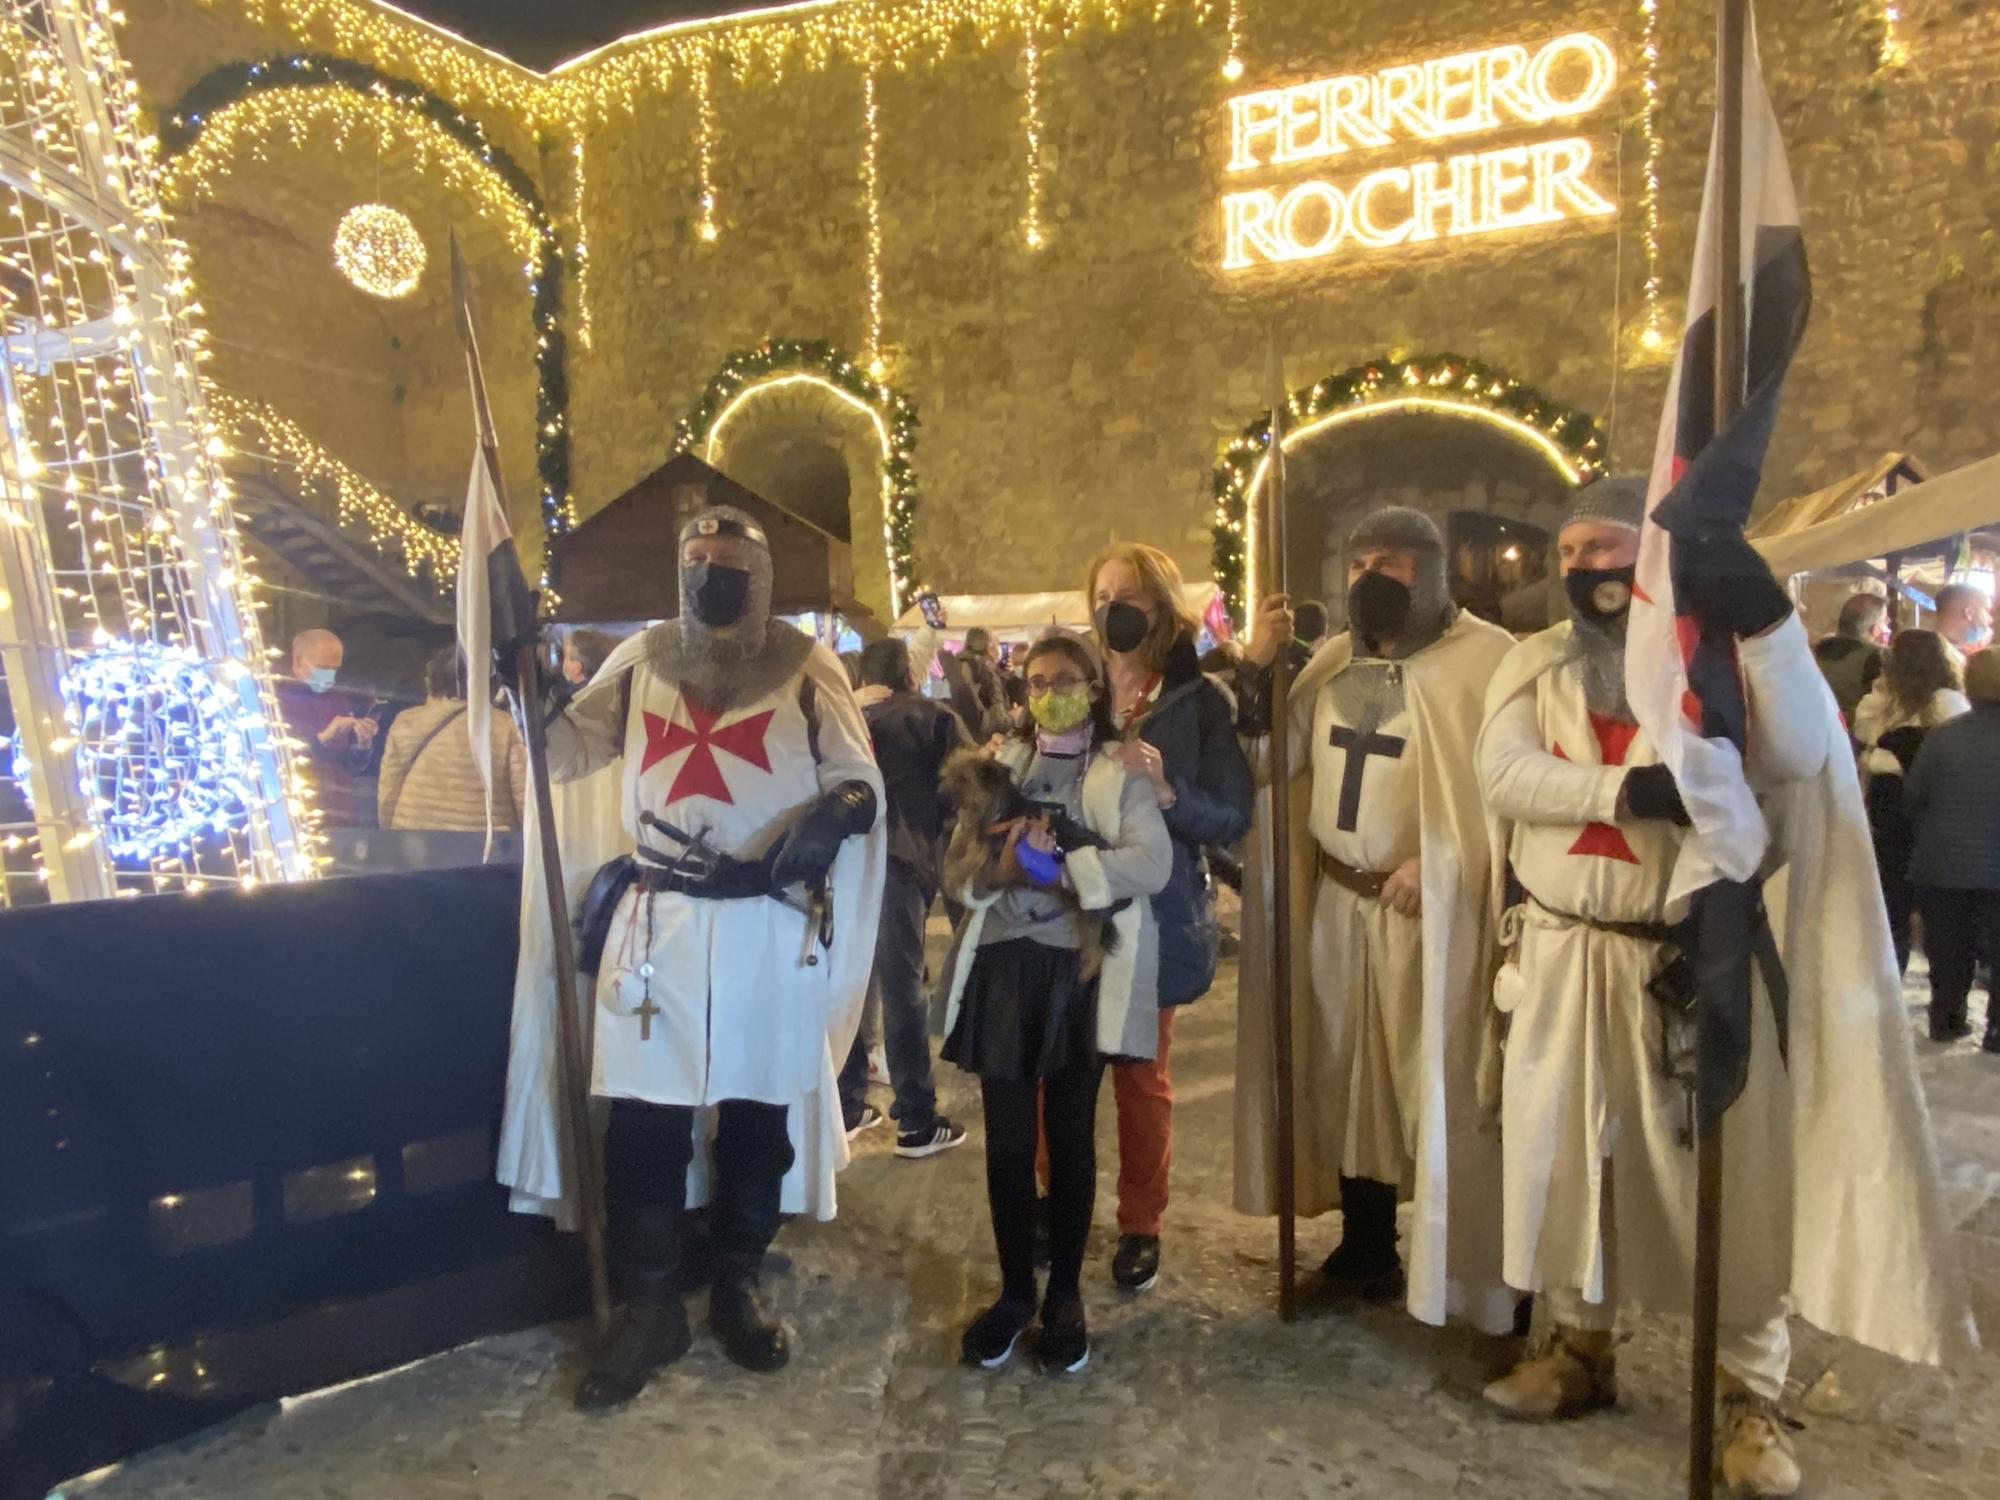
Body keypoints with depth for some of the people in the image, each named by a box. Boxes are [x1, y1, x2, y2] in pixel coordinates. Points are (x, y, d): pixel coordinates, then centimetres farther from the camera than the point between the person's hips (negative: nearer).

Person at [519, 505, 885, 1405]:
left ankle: (739, 1289, 31)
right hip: (657, 921, 1)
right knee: (642, 1119, 2)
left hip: (770, 926, -1)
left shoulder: (806, 667, 2)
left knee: (759, 1113, 11)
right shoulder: (641, 661, 9)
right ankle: (650, 1308, 20)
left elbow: (859, 778, 1)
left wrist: (835, 814, -21)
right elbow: (568, 749, 11)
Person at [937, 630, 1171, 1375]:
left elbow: (1152, 862, -13)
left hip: (1080, 968, -2)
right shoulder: (1000, 763, 13)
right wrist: (997, 868, -16)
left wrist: (1065, 870, -22)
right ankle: (1014, 1290, 24)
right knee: (1007, 1137, 7)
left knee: (1071, 1135, 9)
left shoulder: (1122, 772, 3)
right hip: (1003, 965, 3)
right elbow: (958, 861, 5)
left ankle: (1065, 1295, 24)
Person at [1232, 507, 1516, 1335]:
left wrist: (1436, 860, -19)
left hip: (1428, 908, -6)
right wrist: (1257, 667, -5)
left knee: (1433, 1080, 0)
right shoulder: (1333, 658, 11)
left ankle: (1463, 1268, 16)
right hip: (1336, 903, 6)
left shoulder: (1484, 656, -7)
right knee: (1346, 1073, 12)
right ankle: (1366, 1249, 26)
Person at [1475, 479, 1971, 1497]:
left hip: (1697, 958, -3)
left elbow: (1797, 756, -18)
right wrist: (1629, 789, -24)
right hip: (1564, 958, 3)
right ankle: (1580, 1348, 30)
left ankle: (1749, 1393, 20)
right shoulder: (1537, 664, 5)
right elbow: (1500, 774, -11)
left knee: (1730, 1168, 3)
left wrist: (1766, 618, -26)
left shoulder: (1724, 653, -1)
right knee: (1562, 1155, 12)